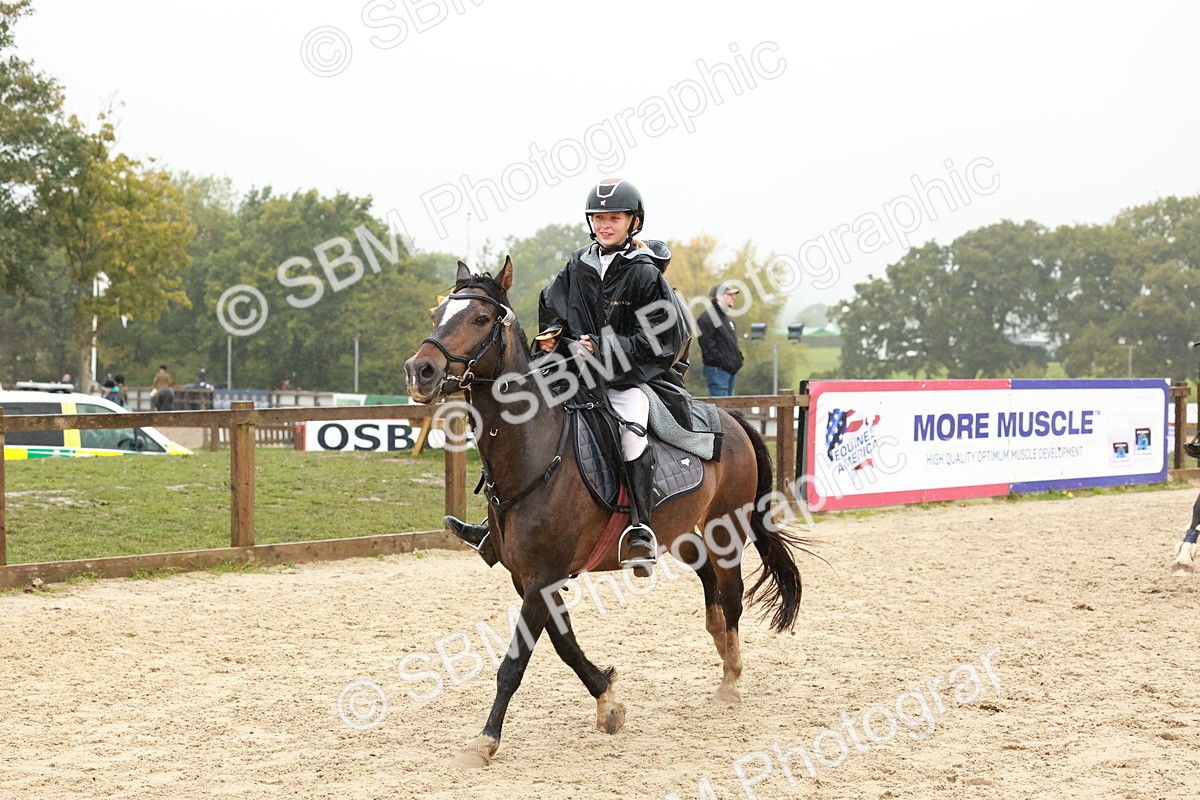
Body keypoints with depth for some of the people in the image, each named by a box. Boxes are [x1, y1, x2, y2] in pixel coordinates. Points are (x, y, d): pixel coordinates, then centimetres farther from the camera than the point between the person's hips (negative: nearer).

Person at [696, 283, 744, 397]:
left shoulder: (726, 317, 21)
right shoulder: (706, 317, -11)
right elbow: (707, 344, -18)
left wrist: (738, 357, 11)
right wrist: (722, 362, -20)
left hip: (730, 369, 10)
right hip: (717, 370, -10)